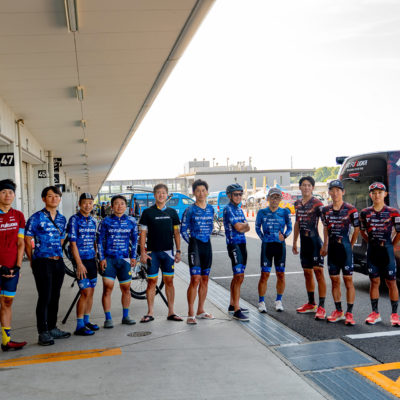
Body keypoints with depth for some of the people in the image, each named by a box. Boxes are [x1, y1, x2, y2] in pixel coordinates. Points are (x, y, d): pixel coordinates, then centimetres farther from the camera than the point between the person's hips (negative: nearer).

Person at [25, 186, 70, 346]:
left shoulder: (62, 219, 12)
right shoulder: (36, 218, -6)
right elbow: (27, 241, -2)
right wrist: (33, 261, 3)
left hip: (58, 262, 6)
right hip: (42, 262, -6)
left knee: (55, 297, 12)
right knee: (44, 298, -4)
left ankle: (52, 328, 23)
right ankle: (43, 333, 5)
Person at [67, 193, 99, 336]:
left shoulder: (93, 221, 11)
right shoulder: (74, 220, -9)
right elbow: (73, 243, -13)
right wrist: (79, 264, -17)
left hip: (92, 260, 7)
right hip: (81, 260, -7)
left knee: (91, 292, 10)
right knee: (86, 292, -10)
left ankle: (87, 321, 22)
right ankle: (80, 326, -3)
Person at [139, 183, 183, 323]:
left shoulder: (172, 212, 8)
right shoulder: (147, 212, 0)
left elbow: (176, 232, 11)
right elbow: (143, 233, 0)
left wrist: (178, 251, 5)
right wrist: (143, 252, -7)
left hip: (168, 252, 2)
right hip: (153, 252, -2)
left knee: (169, 281, 5)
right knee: (152, 281, 0)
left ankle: (171, 312, 12)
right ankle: (150, 313, 8)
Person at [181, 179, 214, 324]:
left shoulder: (211, 209, 8)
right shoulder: (190, 210, -6)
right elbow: (183, 230, -1)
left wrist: (206, 236, 14)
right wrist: (191, 242, 2)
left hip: (207, 245, 6)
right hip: (195, 246, -6)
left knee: (205, 280, 10)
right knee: (195, 280, -12)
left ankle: (200, 311, 21)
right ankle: (191, 314, -6)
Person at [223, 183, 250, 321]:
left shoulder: (239, 209, 17)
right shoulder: (228, 209, -10)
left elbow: (247, 228, 10)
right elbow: (238, 227, -17)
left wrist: (242, 226, -11)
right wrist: (245, 224, 3)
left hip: (242, 244, 9)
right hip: (234, 244, -9)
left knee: (237, 276, 14)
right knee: (239, 276, -13)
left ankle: (232, 305, 24)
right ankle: (236, 310, -12)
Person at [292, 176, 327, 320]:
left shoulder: (317, 204, -8)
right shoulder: (297, 204, 12)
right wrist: (294, 242, 21)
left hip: (315, 242, -7)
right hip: (304, 243, 7)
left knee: (318, 272, -9)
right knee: (307, 273, 14)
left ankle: (321, 307, -8)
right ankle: (311, 304, 26)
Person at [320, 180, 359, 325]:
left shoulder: (351, 209, -6)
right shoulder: (325, 210, 7)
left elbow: (356, 229, 3)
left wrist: (350, 245, 6)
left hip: (345, 247, -4)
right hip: (332, 248, 5)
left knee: (348, 280, -2)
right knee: (334, 280, 9)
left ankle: (349, 313, 2)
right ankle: (338, 311, 19)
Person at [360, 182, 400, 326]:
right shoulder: (365, 213, 4)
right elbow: (362, 231, 16)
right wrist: (372, 243, 10)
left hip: (387, 250, -2)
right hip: (372, 251, 3)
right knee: (374, 281, 8)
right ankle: (375, 313, 16)